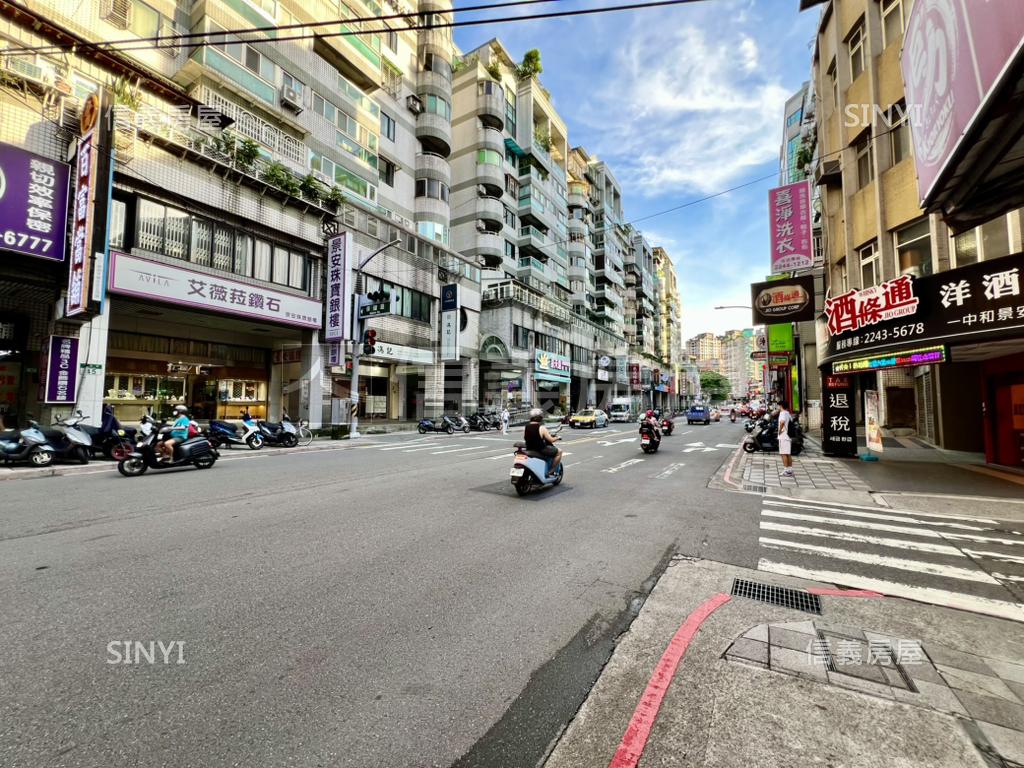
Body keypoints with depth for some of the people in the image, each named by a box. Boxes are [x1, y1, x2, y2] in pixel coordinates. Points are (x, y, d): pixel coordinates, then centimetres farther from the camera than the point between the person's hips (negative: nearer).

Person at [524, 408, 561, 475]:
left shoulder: (526, 427, 1)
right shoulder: (541, 428, -16)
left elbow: (525, 439, 12)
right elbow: (551, 440, -15)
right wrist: (557, 438, 6)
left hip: (529, 449, 7)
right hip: (540, 449, -7)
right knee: (559, 452, 8)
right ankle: (551, 471, 6)